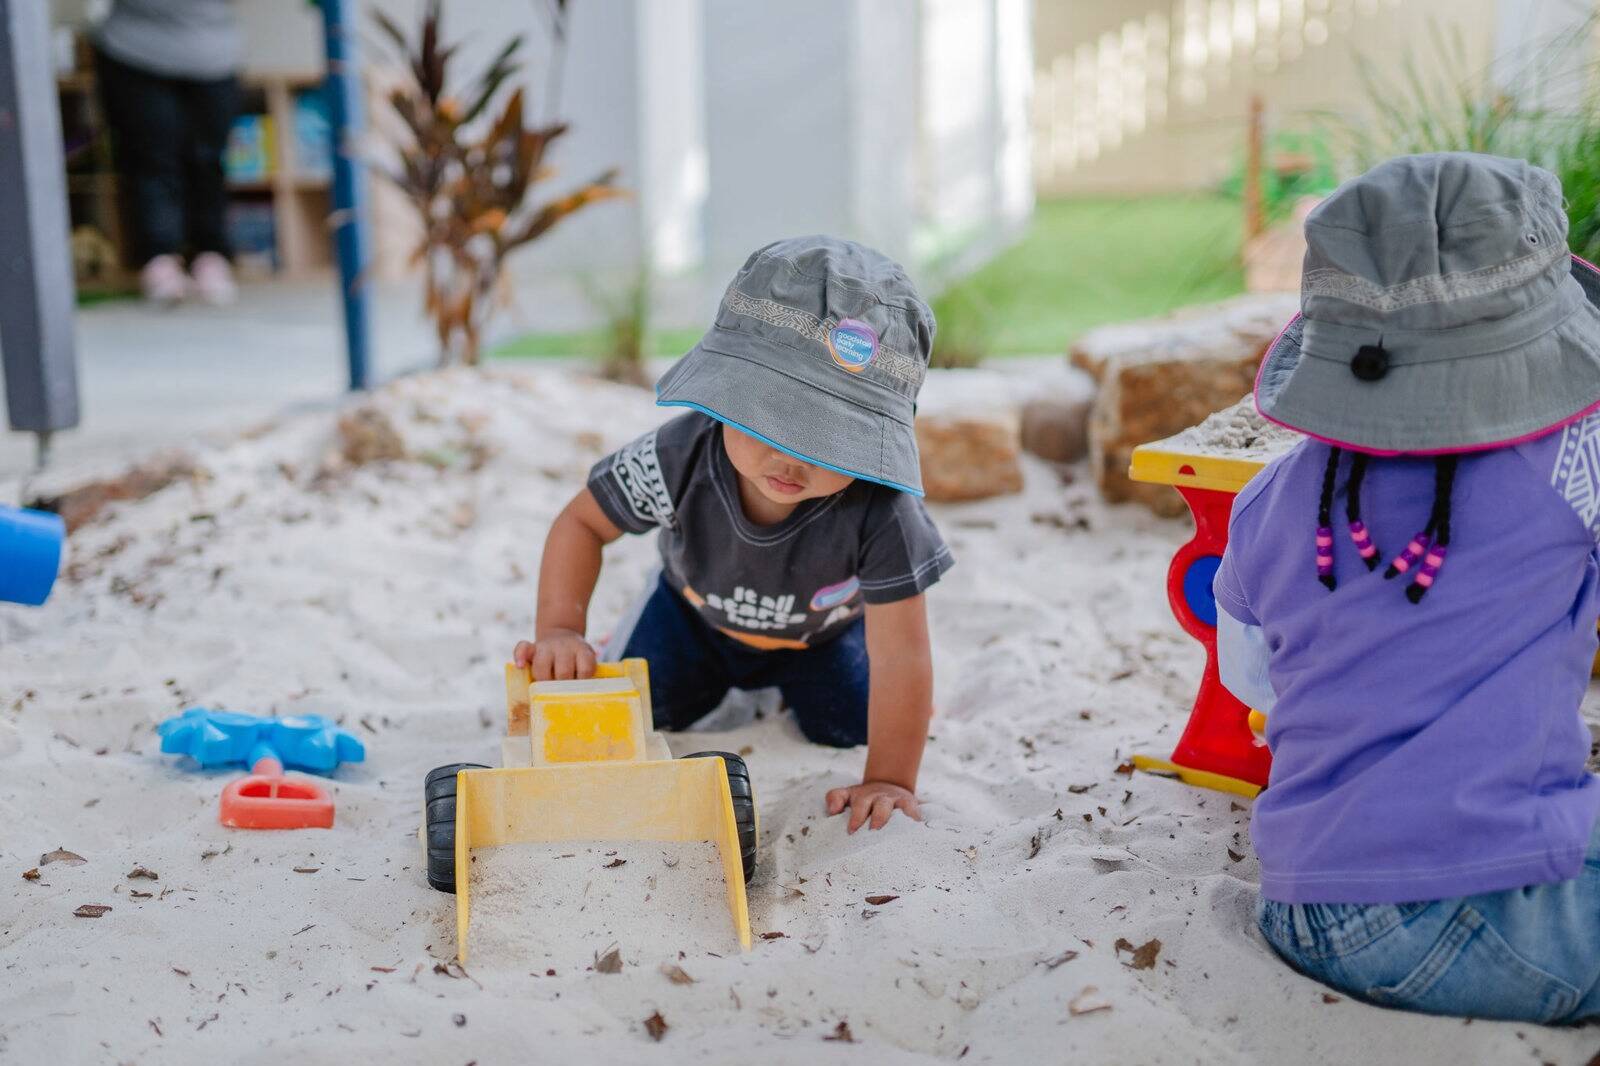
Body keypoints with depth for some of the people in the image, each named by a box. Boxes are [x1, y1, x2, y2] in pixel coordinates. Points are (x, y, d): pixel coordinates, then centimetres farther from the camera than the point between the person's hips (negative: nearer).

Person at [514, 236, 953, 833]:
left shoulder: (880, 512, -46)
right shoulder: (683, 457, -40)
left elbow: (900, 656, -39)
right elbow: (582, 523, -23)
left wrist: (889, 781, -39)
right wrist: (559, 629, -38)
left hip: (820, 629, -1)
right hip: (696, 613, 1)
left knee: (852, 729, -8)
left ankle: (790, 678, 27)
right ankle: (717, 676, 31)